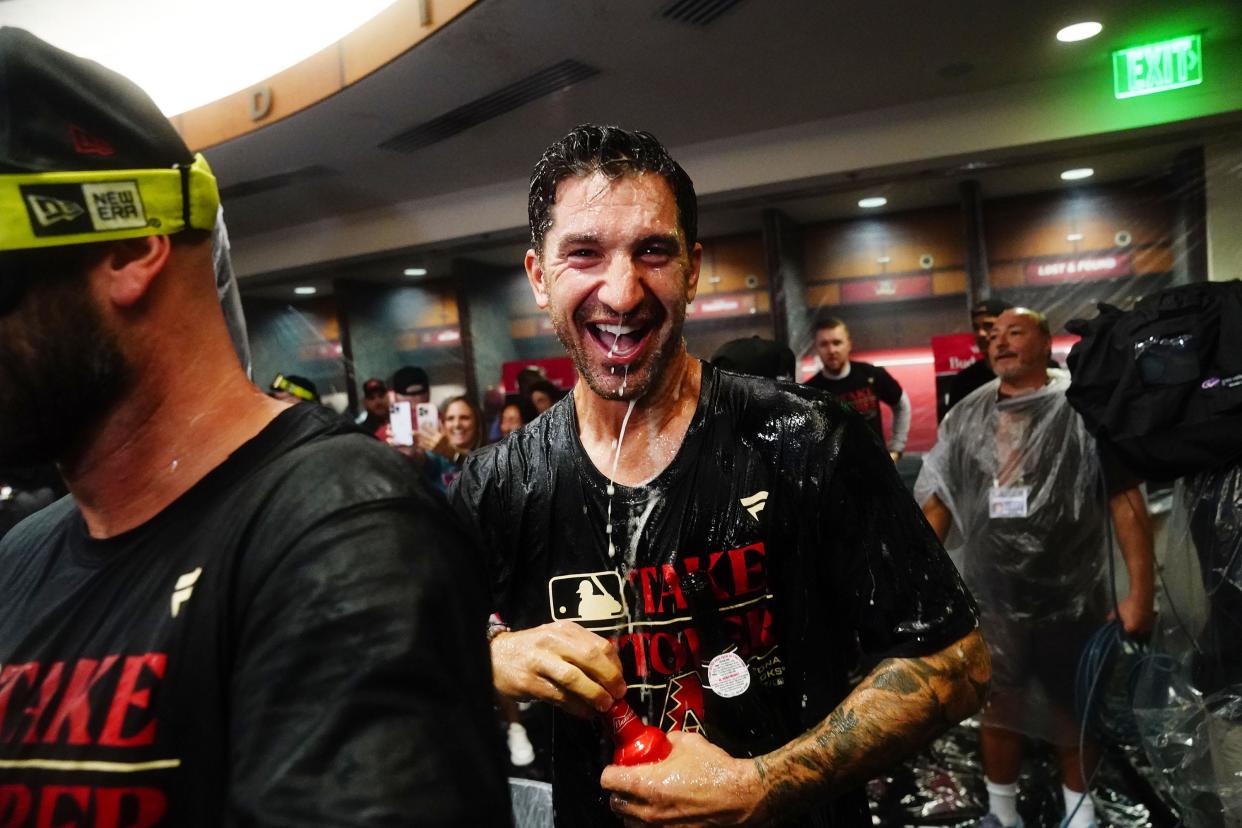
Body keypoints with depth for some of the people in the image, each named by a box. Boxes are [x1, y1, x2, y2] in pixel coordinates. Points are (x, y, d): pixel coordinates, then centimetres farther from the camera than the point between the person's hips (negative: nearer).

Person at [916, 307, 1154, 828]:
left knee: (1074, 710, 17)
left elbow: (1126, 499, -10)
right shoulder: (965, 418, 2)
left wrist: (1140, 590, -15)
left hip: (1072, 600, -2)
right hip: (991, 600, 2)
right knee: (1000, 705, 16)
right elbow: (937, 503, 4)